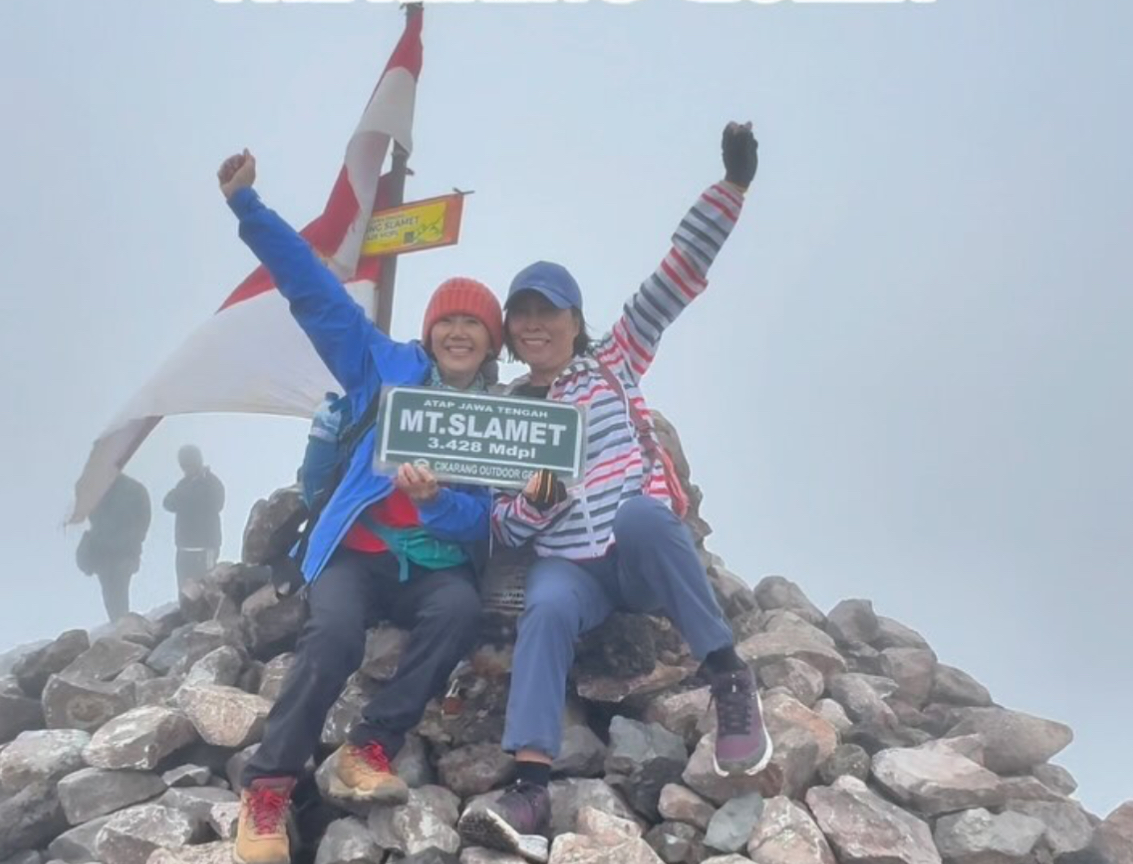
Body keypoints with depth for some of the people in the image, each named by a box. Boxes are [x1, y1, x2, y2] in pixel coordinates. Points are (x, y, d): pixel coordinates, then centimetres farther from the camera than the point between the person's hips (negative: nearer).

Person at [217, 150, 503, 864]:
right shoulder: (391, 370, 5)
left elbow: (484, 520, -4)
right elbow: (318, 293, 0)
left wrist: (437, 500, -27)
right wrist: (248, 206, -6)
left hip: (439, 564, 1)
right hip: (360, 550, -1)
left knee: (462, 611, -32)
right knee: (335, 632, -31)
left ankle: (370, 750, -19)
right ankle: (269, 783, -17)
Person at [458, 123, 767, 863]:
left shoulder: (614, 363, 8)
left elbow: (677, 278, -2)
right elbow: (506, 529, 9)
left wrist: (732, 186, -11)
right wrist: (536, 497, -15)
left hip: (646, 557, -1)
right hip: (569, 566, 2)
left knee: (641, 512, -37)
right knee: (545, 611, -33)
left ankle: (730, 675, -23)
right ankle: (530, 790, -41)